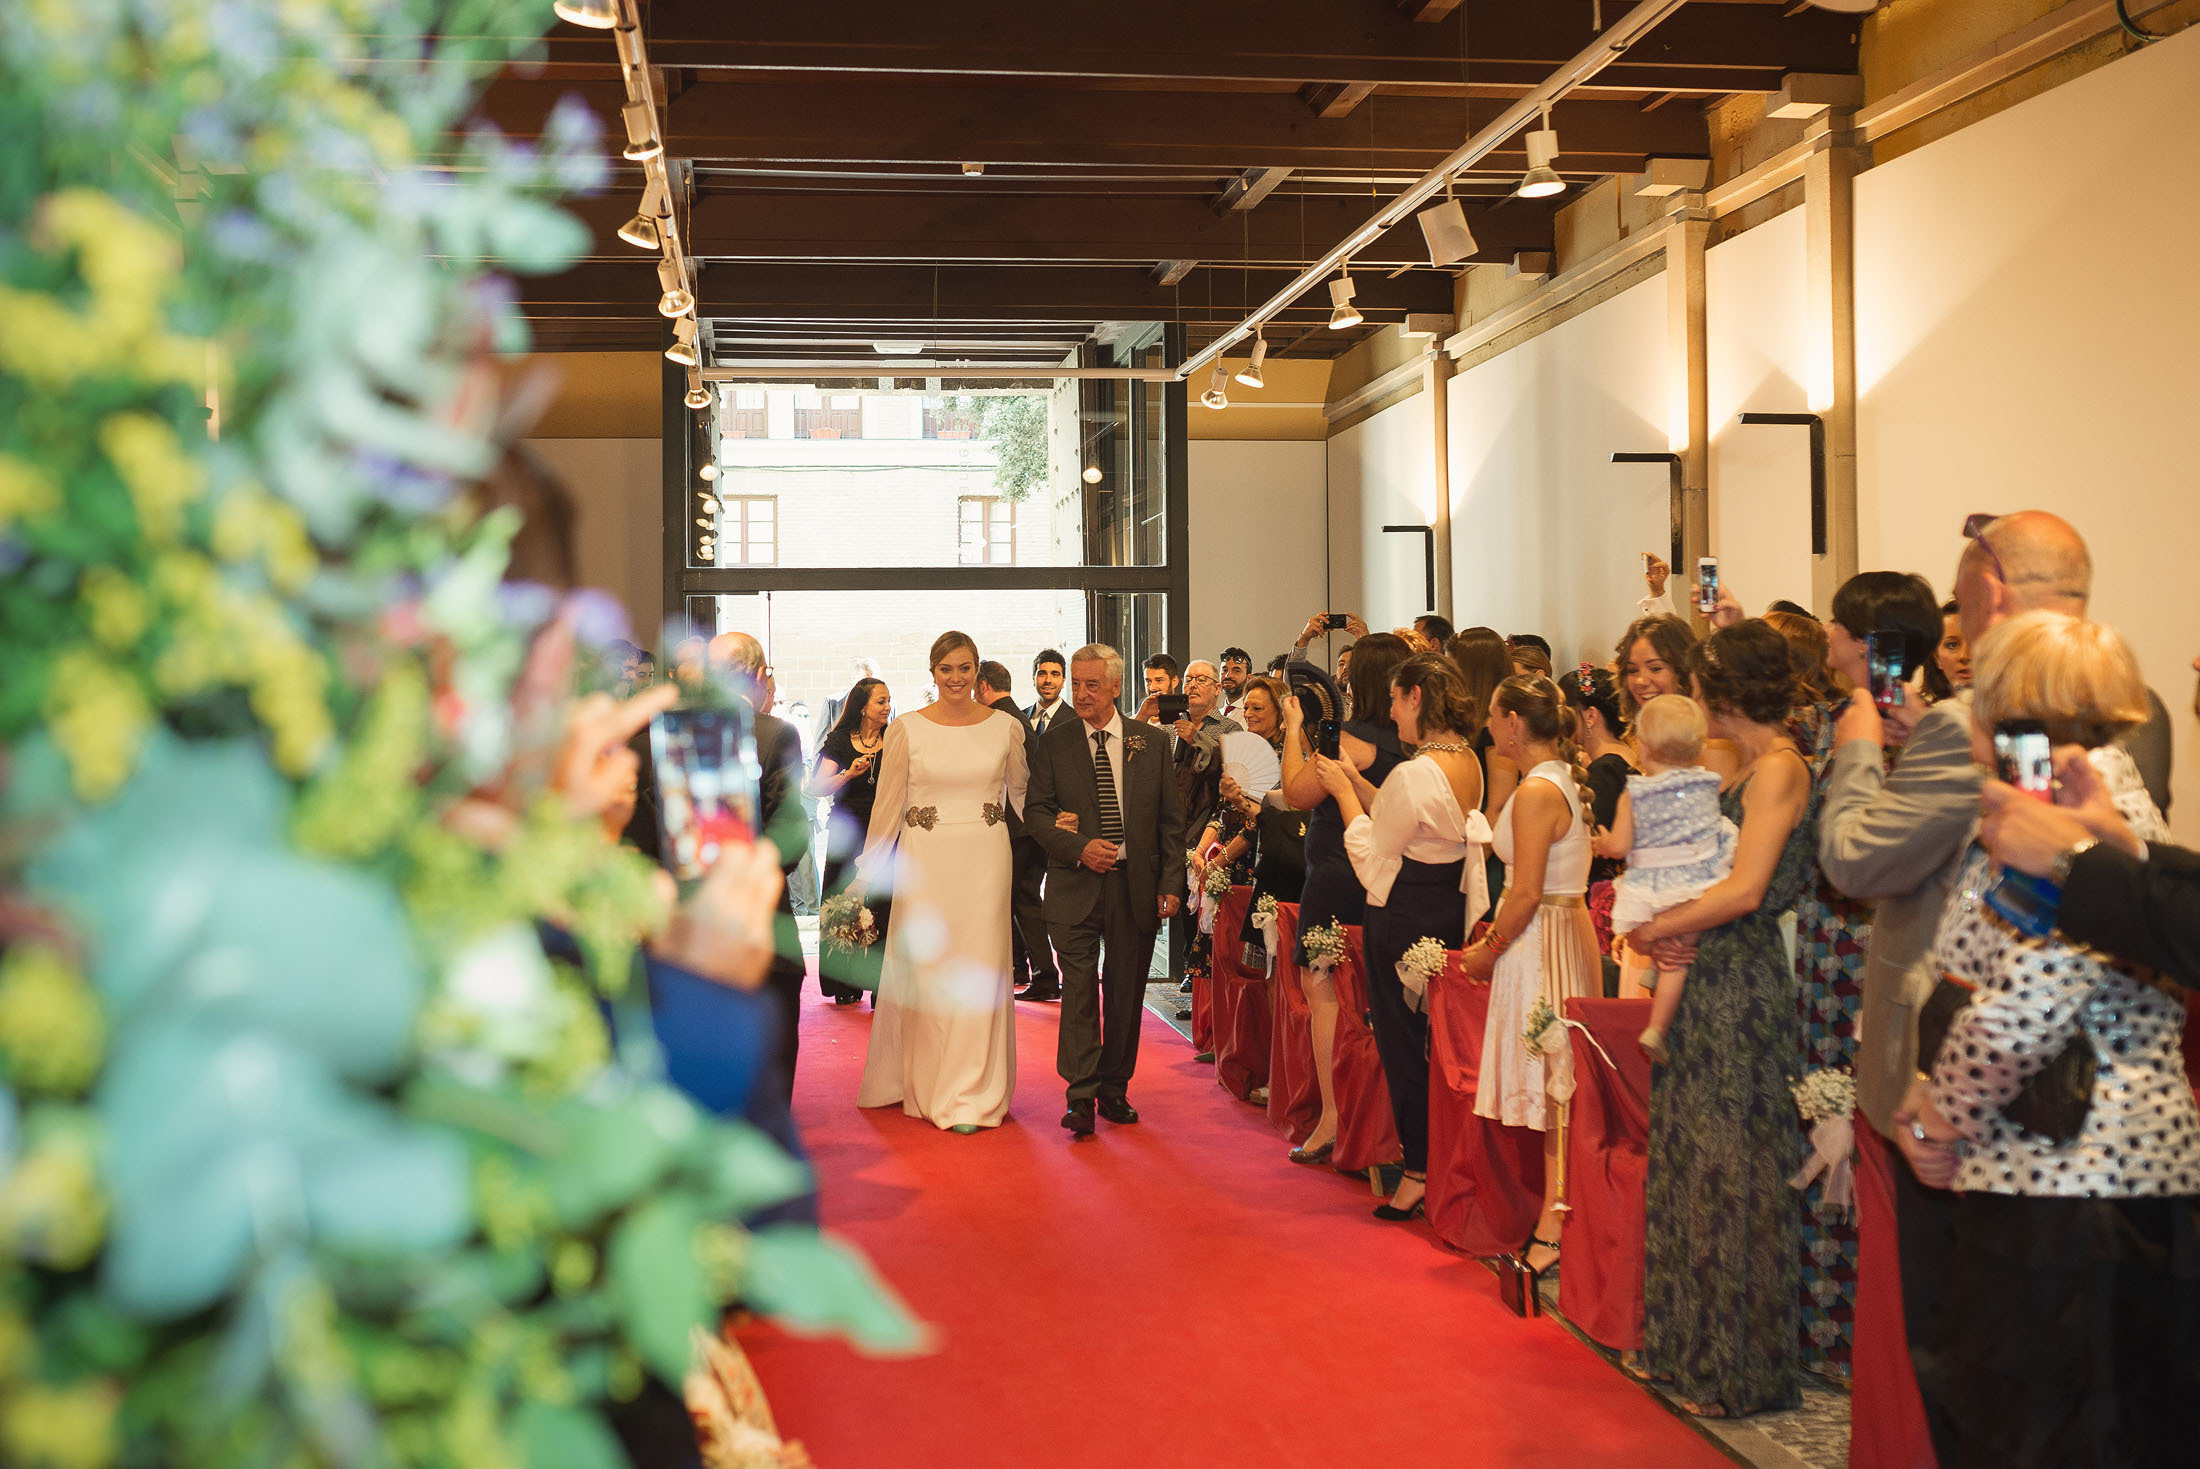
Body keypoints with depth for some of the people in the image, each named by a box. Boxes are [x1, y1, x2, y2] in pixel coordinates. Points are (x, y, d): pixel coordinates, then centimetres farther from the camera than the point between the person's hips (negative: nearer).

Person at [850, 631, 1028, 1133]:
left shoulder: (1006, 728, 3)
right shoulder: (906, 730, 0)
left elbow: (1023, 795, 12)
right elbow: (887, 807, 2)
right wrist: (866, 877, 0)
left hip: (986, 862, 1)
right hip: (925, 861, 0)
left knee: (978, 971, 1)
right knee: (925, 969, 5)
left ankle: (972, 1095, 11)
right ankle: (923, 1084, 20)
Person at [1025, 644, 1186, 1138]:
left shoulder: (1152, 742, 5)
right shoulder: (1053, 744, 3)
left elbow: (1171, 819, 6)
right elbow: (1035, 810, 3)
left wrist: (1171, 883, -1)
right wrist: (1079, 848, -12)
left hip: (1136, 885, 1)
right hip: (1075, 887, -1)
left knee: (1126, 992, 8)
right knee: (1079, 988, -7)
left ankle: (1114, 1089, 20)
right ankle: (1081, 1097, -3)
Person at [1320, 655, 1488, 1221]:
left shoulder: (1414, 773, -22)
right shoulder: (1468, 762, 4)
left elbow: (1372, 859, -14)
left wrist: (1343, 792, -4)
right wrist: (1357, 782, 11)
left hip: (1404, 916, -9)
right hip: (1451, 912, 9)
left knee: (1402, 1040, 2)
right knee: (1437, 1039, 18)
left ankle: (1418, 1173, 8)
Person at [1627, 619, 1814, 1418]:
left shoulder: (1780, 768, -14)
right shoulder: (1751, 769, 13)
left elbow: (1745, 890, -22)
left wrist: (1655, 928, -11)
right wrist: (1662, 925, -2)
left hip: (1744, 985, -9)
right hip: (1709, 977, 9)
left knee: (1732, 1169, 1)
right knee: (1693, 1161, 15)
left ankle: (1740, 1367, 15)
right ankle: (1694, 1344, 29)